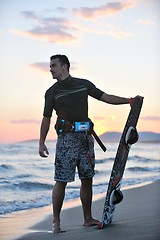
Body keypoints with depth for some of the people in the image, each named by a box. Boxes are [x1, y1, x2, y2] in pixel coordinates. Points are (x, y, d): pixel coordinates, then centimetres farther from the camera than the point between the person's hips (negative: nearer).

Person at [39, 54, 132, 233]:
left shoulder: (84, 84, 11)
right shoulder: (52, 92, 6)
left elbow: (105, 97, 15)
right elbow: (46, 118, 6)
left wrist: (129, 101, 9)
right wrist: (41, 143, -1)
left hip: (86, 137, 3)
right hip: (66, 138, -3)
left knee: (87, 179, 6)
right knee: (61, 181, -8)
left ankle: (88, 218, 16)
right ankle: (56, 221, -2)